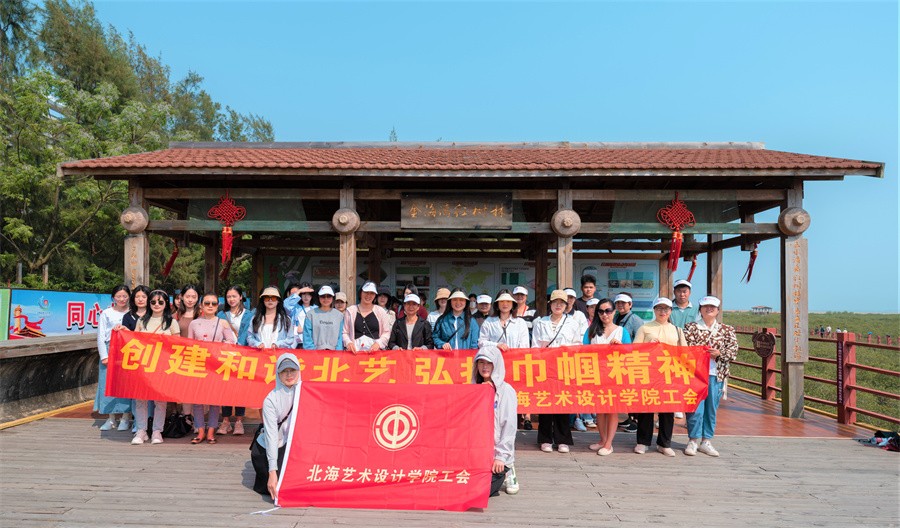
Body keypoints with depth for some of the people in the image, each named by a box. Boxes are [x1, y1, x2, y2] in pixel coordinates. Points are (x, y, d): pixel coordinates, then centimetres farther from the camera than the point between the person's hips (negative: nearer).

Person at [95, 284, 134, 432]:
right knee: (108, 383, 2)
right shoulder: (106, 314, 7)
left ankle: (125, 418, 6)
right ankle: (111, 418, 11)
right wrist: (104, 356, -2)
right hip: (109, 351, 1)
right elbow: (101, 336, 5)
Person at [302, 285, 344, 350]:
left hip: (333, 352, 1)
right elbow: (307, 335, 2)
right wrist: (311, 350, -8)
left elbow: (340, 336, 6)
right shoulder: (311, 314, 5)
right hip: (315, 352, -1)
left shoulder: (339, 315, 9)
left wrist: (338, 352, -5)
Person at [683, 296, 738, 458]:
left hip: (716, 374, 3)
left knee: (712, 408, 8)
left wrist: (719, 352, -15)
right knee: (696, 407, -4)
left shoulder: (727, 330, 11)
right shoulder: (691, 327, 5)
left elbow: (733, 349, 2)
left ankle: (706, 441, 18)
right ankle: (693, 440, 8)